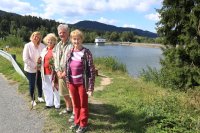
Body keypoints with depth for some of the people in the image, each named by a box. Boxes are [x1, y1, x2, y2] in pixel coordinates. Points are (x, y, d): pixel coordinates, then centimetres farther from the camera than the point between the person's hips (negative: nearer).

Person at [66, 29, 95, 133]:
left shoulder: (86, 53, -14)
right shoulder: (70, 53, 3)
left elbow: (92, 70, -14)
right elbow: (67, 68, 11)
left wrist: (91, 87, -17)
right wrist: (67, 82, 11)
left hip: (82, 83, -5)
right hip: (72, 83, 5)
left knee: (83, 104, 10)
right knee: (76, 104, 19)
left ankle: (83, 124, 28)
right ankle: (77, 122, 37)